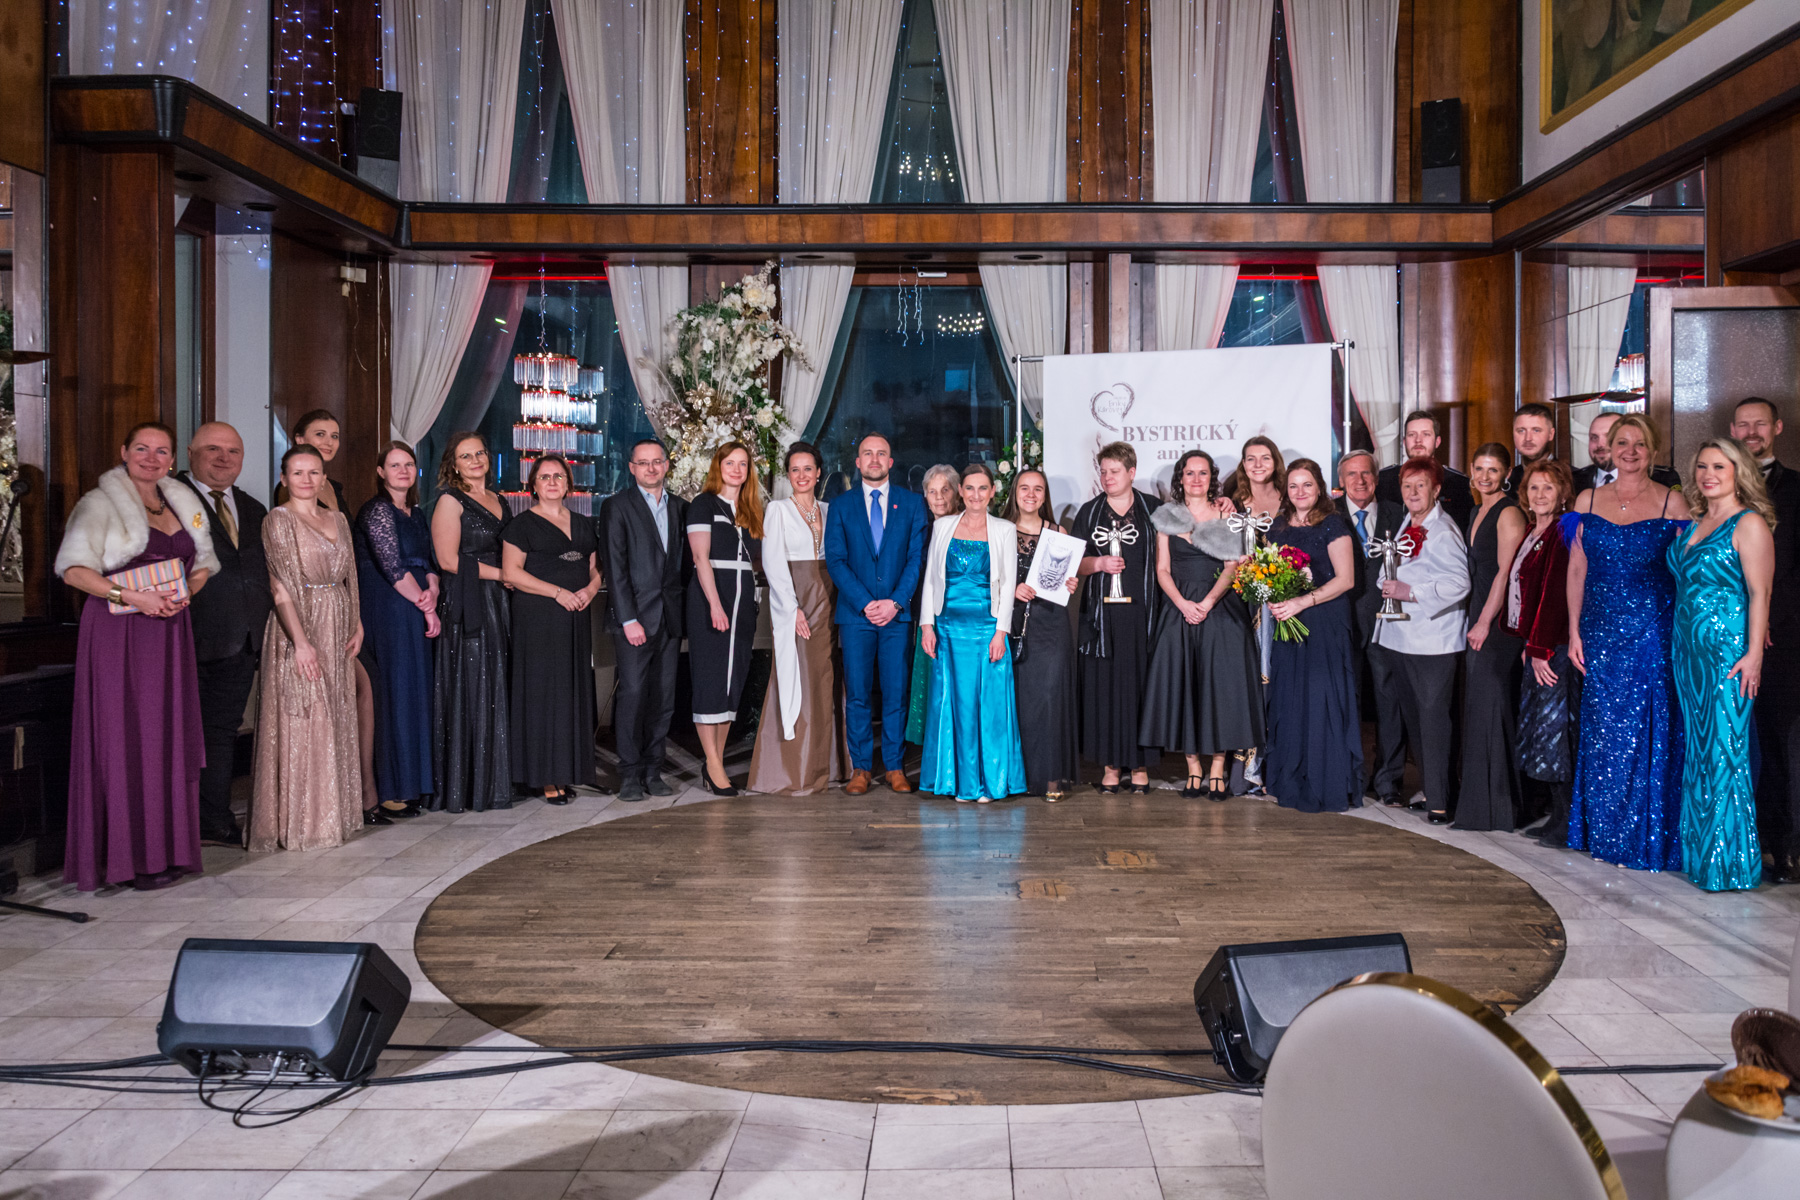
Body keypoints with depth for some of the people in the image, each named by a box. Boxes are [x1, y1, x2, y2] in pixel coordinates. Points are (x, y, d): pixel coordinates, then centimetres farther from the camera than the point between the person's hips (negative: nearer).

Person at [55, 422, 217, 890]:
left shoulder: (183, 503, 15)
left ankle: (166, 850, 12)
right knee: (124, 738, -4)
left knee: (170, 737, 5)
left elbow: (202, 566, 19)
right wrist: (131, 596, -18)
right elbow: (73, 569, -10)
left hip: (171, 632, 5)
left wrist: (183, 596, 0)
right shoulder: (100, 503, -1)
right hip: (118, 634, -5)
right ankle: (129, 855, 2)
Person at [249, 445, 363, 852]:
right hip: (298, 627, -7)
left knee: (335, 722, 11)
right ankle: (300, 824, 4)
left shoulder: (337, 519, 13)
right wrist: (301, 641, -20)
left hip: (337, 631, 7)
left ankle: (332, 813, 20)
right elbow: (280, 587, -13)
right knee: (301, 724, -3)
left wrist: (357, 624, 8)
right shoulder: (278, 520, -6)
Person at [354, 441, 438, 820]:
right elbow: (393, 568, -14)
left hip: (416, 614, 8)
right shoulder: (376, 511, -8)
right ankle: (390, 792, 1)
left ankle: (414, 782, 17)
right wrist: (426, 606, -9)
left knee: (417, 692, 9)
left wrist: (431, 594, -6)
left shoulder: (416, 513, 16)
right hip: (387, 614, -8)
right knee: (394, 694, -5)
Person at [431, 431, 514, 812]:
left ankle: (494, 780, 15)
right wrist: (498, 574, -9)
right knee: (469, 693, -5)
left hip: (499, 606, 7)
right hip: (466, 607, -7)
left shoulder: (498, 501, 18)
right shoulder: (450, 501, -3)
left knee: (497, 691, 7)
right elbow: (448, 559, -11)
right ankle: (464, 788, 2)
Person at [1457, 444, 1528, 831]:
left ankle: (1496, 806, 4)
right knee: (1477, 707, 11)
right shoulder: (1480, 512, 17)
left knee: (1492, 707, -5)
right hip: (1480, 617, 9)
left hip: (1500, 622, -9)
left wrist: (1485, 622, -16)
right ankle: (1476, 801, 19)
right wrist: (1476, 621, 16)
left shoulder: (1508, 512, -10)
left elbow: (1505, 572, -15)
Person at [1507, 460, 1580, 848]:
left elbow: (1555, 594, -17)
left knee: (1554, 728, -5)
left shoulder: (1562, 534, -12)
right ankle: (1552, 814, 23)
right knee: (1537, 727, 13)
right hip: (1534, 645, 9)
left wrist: (1541, 649, -19)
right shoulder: (1531, 535, 15)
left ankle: (1566, 824, 3)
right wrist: (1528, 644, 12)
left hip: (1554, 648, -9)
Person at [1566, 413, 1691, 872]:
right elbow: (1576, 570, 9)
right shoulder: (1588, 501, 8)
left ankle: (1647, 840, 13)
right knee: (1604, 733, 6)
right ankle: (1607, 834, 18)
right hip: (1601, 633, 2)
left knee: (1649, 734, 0)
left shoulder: (1672, 503, 0)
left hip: (1654, 632, -2)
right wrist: (1574, 631, 3)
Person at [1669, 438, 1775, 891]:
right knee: (1697, 749, 11)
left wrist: (1754, 654, -19)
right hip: (1689, 649, 8)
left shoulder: (1749, 523, -7)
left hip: (1729, 649, -8)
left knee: (1726, 751, -5)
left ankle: (1729, 859, 3)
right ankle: (1696, 851, 19)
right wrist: (1681, 645, 13)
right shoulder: (1695, 524, 15)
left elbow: (1759, 593, -13)